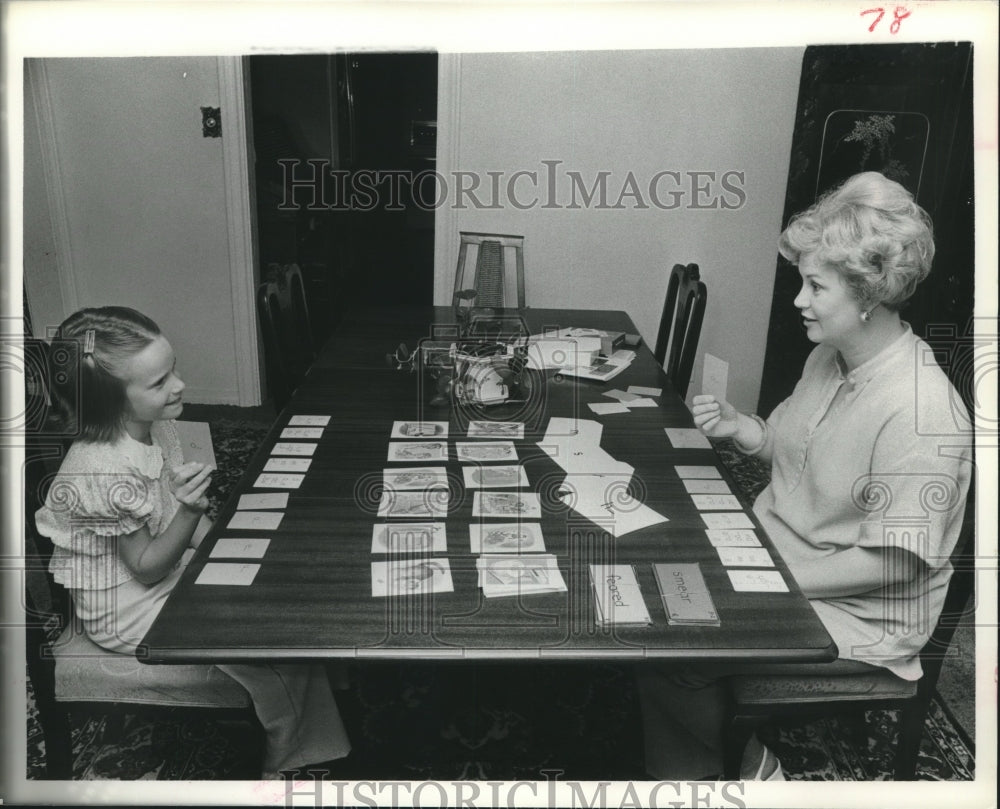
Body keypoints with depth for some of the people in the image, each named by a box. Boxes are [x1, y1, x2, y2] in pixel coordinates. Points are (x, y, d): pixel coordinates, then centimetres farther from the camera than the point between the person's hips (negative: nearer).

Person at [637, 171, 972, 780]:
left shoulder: (921, 412, -26)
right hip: (775, 559, 8)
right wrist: (739, 428, -3)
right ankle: (681, 780, 10)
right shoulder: (829, 356, 1)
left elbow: (895, 562, -23)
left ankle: (746, 766, 13)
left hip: (857, 614, -8)